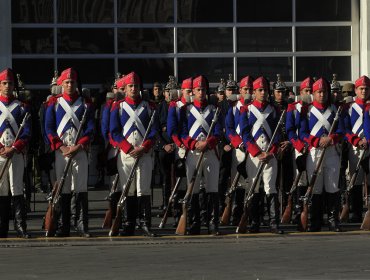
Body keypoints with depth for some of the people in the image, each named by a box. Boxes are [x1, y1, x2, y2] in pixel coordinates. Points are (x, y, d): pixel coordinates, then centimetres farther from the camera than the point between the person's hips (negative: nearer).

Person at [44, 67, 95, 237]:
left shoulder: (85, 104, 9)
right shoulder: (54, 103, 9)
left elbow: (90, 129, 3)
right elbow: (49, 128, 4)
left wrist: (78, 147, -10)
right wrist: (62, 148, -8)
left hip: (80, 151, 0)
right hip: (60, 151, 0)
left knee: (81, 189, -4)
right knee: (63, 189, 1)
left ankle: (83, 226, -2)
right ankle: (63, 228, 5)